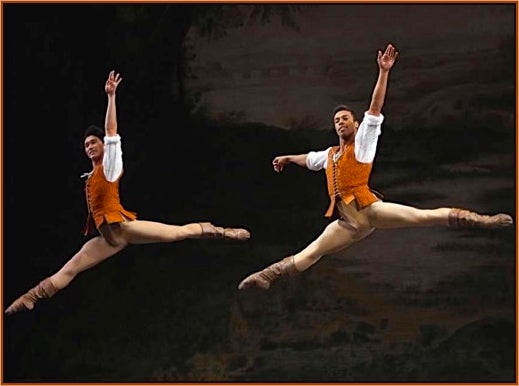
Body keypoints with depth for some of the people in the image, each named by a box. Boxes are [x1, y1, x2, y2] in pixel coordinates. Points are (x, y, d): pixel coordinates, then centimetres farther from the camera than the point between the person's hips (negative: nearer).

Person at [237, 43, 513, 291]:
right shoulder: (329, 155, 20)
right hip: (348, 222, 5)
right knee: (309, 254, 3)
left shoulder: (363, 144, 6)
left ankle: (483, 221, -16)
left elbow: (375, 110, -5)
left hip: (370, 209, -5)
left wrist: (383, 72, -13)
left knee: (425, 216, -16)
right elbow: (309, 159, 43)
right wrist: (288, 158, 59)